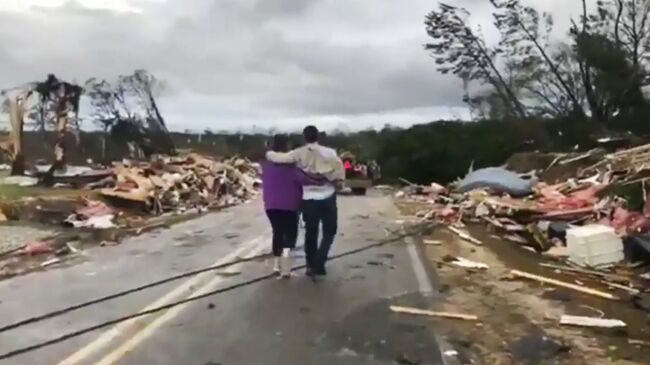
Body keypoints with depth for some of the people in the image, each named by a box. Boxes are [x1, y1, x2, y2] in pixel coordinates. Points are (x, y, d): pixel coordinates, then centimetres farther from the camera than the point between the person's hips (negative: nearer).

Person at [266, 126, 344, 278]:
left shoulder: (299, 154, -4)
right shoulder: (329, 152, -5)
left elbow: (279, 158, -11)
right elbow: (339, 172, -17)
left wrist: (269, 153, 9)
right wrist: (333, 181, 1)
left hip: (309, 198, 1)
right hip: (327, 197, -1)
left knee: (310, 233, 15)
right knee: (329, 231, 14)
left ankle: (311, 265, 25)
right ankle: (319, 262, 0)